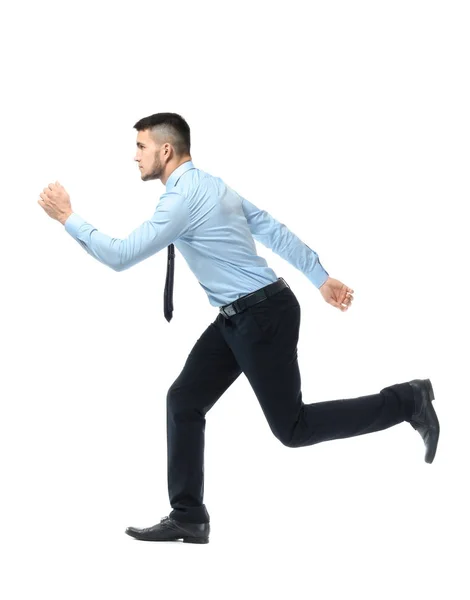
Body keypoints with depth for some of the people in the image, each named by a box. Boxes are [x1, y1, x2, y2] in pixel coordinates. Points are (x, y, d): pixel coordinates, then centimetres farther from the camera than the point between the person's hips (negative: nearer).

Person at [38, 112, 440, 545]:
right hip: (240, 317, 10)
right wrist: (322, 278, 14)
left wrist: (68, 218, -9)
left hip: (263, 315, -10)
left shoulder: (182, 198, -20)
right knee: (184, 400, 7)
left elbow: (121, 256, -19)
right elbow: (274, 231, 12)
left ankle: (408, 401, 8)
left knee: (292, 427, -1)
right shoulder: (209, 185, 11)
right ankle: (188, 517, 12)